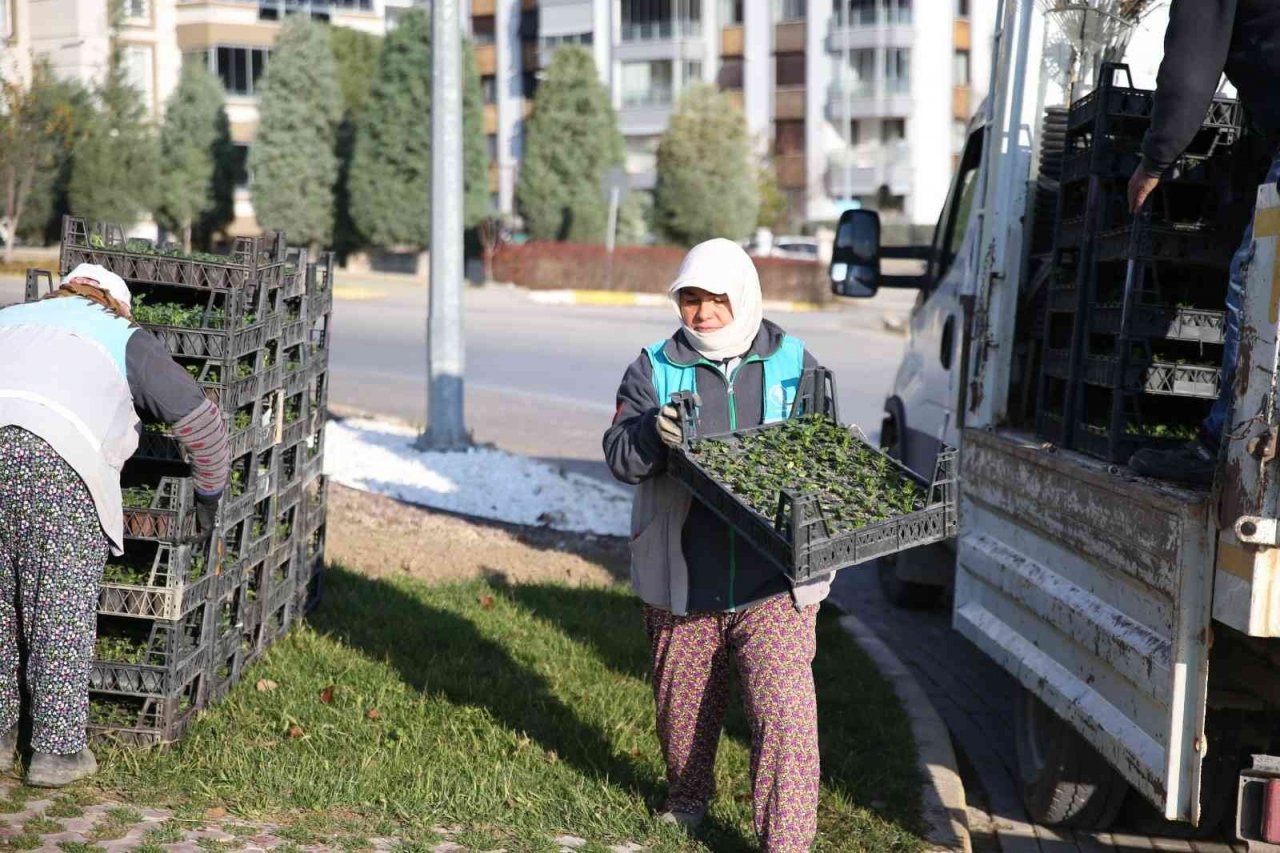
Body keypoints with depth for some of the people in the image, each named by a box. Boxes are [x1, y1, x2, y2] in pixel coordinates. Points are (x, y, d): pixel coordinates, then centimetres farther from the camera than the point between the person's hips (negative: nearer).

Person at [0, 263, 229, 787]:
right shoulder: (125, 340, 21)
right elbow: (199, 418, 21)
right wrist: (209, 495, 34)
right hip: (55, 457, -4)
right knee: (63, 608, 5)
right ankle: (57, 751, 8)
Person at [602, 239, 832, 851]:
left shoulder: (794, 364, 4)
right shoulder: (655, 368, 3)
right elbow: (619, 457, -4)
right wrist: (652, 433, -26)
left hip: (774, 581, -1)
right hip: (684, 581, 1)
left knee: (785, 710, -10)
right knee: (683, 703, 18)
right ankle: (688, 797, 44)